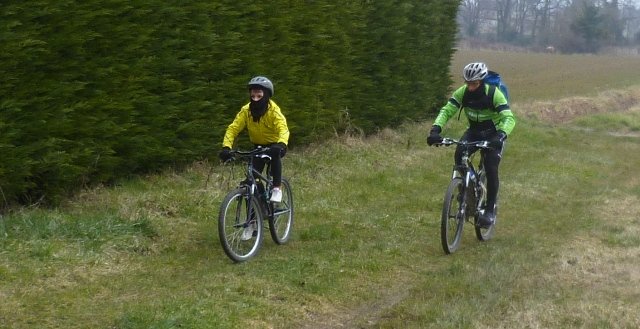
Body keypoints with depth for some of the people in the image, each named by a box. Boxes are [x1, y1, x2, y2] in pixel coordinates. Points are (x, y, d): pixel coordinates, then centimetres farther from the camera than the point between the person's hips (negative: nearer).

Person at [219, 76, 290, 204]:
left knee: (275, 154, -36)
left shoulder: (273, 110, -27)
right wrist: (226, 147, -40)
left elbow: (283, 129, -41)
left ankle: (277, 189, -24)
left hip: (274, 144, -3)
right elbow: (233, 128, -23)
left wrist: (281, 145, -62)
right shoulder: (246, 110, -18)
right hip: (258, 146, 3)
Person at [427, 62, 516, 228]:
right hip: (474, 131, 4)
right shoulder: (462, 92, -17)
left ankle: (490, 210, -5)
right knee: (459, 155, -24)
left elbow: (509, 118, -35)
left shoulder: (494, 93, -27)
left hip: (494, 133, -3)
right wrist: (435, 130, -40)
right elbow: (446, 111, -22)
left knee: (491, 169, -19)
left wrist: (500, 135, -54)